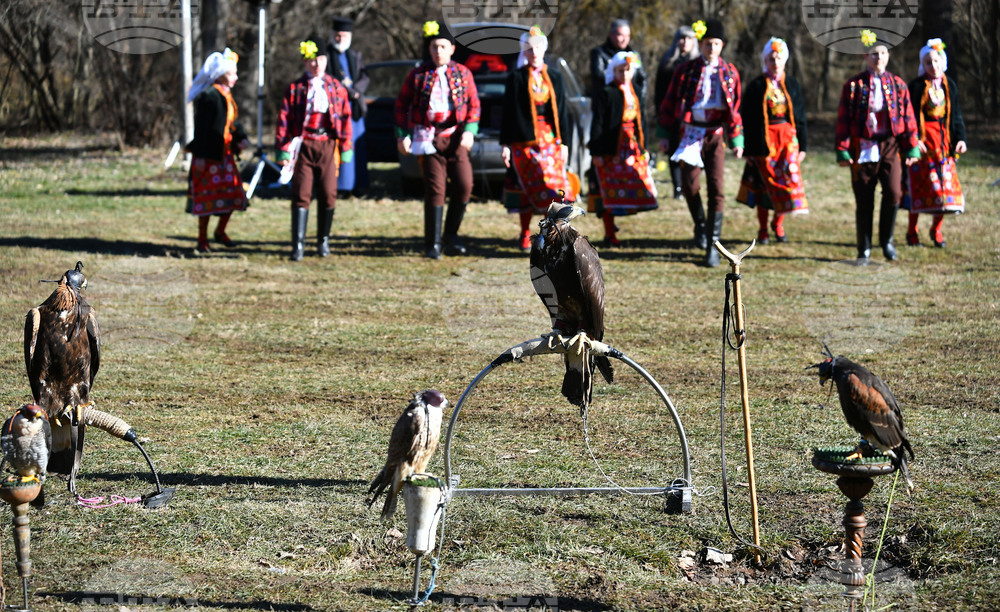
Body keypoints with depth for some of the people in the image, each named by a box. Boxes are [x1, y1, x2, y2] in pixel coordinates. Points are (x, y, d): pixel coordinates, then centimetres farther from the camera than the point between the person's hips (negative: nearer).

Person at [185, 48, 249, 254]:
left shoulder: (226, 95, 12)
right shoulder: (208, 96, -16)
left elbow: (232, 121, 20)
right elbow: (201, 127, -17)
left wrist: (242, 138, 0)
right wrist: (200, 156, -19)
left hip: (225, 154, 9)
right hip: (209, 156, -9)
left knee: (233, 193, 9)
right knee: (207, 197, -2)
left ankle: (220, 231, 28)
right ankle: (202, 240, 8)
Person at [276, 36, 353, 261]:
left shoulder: (336, 88, 8)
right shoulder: (295, 89, 3)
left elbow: (345, 118, 10)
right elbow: (284, 120, 1)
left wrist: (345, 148, 6)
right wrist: (284, 150, -6)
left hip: (327, 146, 2)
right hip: (303, 146, -2)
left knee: (328, 194, 3)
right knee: (301, 194, -5)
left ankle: (323, 240, 20)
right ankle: (298, 245, -6)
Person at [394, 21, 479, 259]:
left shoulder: (463, 73, 7)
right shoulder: (418, 75, 3)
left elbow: (474, 104, 8)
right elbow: (402, 105, 7)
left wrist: (469, 131, -6)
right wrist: (402, 135, 0)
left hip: (455, 138, 2)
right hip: (429, 138, -2)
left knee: (464, 184, -7)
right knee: (435, 190, -5)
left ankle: (451, 235, 12)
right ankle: (433, 244, 3)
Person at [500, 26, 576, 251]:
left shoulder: (554, 78, 10)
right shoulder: (516, 78, 2)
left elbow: (562, 111, 12)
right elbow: (508, 112, 1)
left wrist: (563, 142, 7)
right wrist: (505, 144, -4)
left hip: (550, 140, 2)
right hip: (525, 140, -2)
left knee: (554, 187, -6)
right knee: (528, 189, -3)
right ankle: (525, 235, 9)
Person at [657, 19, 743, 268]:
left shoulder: (729, 73, 7)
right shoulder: (685, 71, 3)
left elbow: (735, 109, 11)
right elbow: (669, 104, 7)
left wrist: (737, 140, 4)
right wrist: (665, 134, 1)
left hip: (715, 135, 0)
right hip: (691, 132, 0)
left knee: (716, 187, -6)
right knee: (689, 182, -10)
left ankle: (712, 245, -2)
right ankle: (700, 224, 21)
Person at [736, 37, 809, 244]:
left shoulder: (792, 84, 7)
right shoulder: (756, 86, -1)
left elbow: (800, 116, 10)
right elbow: (747, 119, -1)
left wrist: (802, 146, 6)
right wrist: (748, 150, -5)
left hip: (788, 139, 2)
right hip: (764, 141, -2)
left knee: (789, 180, -4)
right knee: (765, 183, 3)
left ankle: (778, 223, 18)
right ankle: (763, 230, 16)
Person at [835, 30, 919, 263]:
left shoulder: (897, 85, 8)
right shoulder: (854, 85, 2)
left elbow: (908, 118, 10)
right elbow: (843, 119, 1)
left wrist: (911, 148, 4)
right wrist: (843, 150, -5)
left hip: (889, 147, 1)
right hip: (862, 148, -1)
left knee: (893, 192, -15)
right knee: (864, 201, 2)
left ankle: (886, 240, 5)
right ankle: (864, 250, 13)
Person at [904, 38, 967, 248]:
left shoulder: (950, 86, 10)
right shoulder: (917, 86, -2)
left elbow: (956, 115, 14)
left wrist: (960, 138, 2)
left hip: (944, 141, 4)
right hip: (922, 140, -4)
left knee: (946, 186, -1)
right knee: (919, 186, -3)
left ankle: (936, 229, 16)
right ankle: (912, 232, 8)